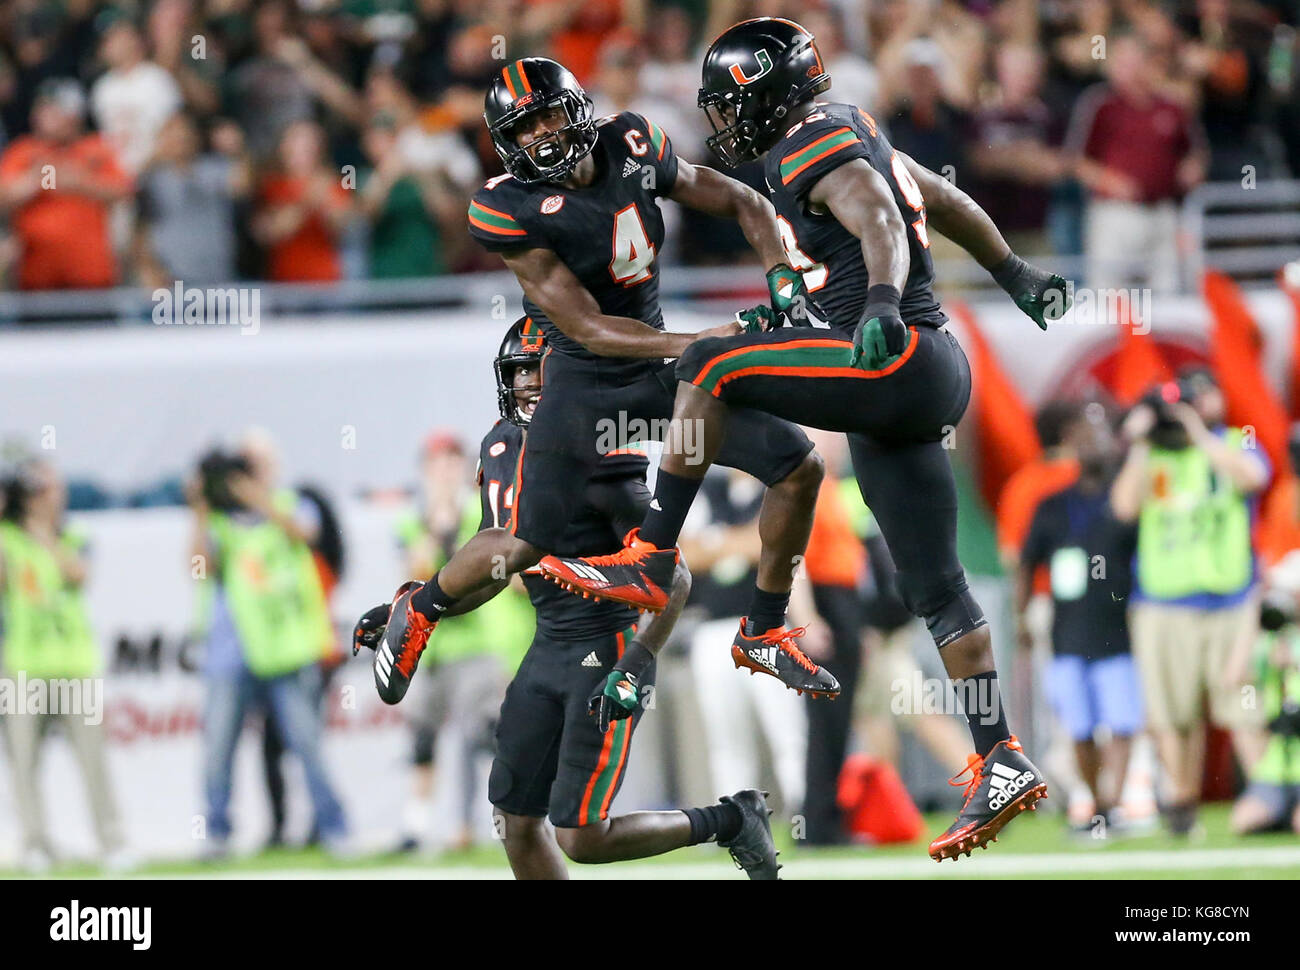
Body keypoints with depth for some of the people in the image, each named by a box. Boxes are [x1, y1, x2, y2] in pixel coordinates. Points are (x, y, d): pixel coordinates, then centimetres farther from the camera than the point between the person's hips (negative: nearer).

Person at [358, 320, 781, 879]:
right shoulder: (501, 448, 7)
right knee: (517, 825, 6)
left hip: (607, 651, -8)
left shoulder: (597, 459, -18)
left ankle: (729, 822, 11)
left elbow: (674, 580, -16)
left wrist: (633, 669, -26)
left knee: (581, 839, -10)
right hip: (549, 648, 8)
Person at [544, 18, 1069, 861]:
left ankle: (651, 562, -11)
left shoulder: (821, 151, -9)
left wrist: (883, 304, -45)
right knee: (936, 589, 8)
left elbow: (882, 224, -27)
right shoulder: (852, 134, 20)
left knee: (709, 365, -14)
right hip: (928, 377, 10)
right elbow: (948, 202, 30)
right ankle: (1003, 766, 6)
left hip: (899, 362, -10)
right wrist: (1016, 276, 42)